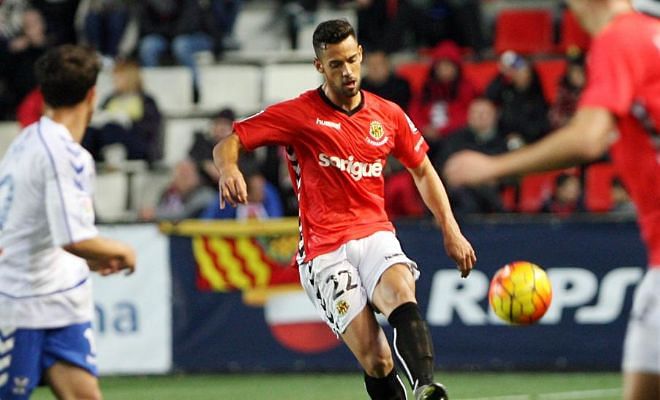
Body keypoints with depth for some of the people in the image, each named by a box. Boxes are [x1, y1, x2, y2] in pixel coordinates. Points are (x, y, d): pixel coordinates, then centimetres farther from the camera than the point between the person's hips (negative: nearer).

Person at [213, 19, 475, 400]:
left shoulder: (388, 115, 11)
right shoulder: (298, 114, 0)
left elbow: (423, 171, 26)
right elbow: (227, 145, -2)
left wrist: (451, 230, 19)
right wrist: (229, 169, -25)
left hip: (376, 235, 2)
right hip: (325, 251, -2)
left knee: (401, 293, -35)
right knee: (376, 361, -20)